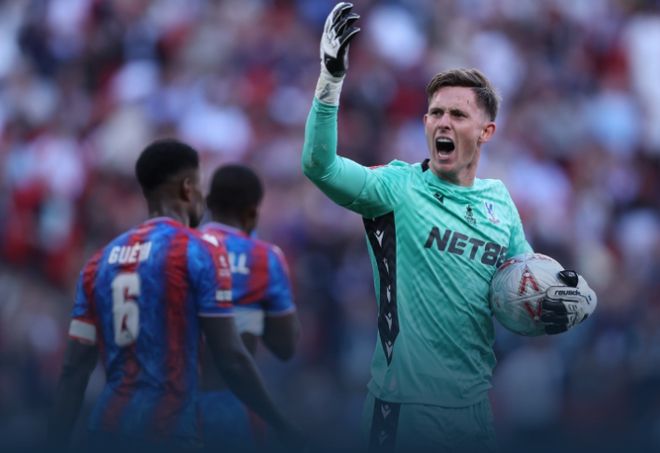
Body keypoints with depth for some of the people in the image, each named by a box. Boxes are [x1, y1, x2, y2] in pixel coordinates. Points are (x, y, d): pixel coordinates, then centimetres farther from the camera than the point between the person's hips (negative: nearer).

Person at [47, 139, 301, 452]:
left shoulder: (101, 261, 12)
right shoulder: (199, 253, -4)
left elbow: (74, 370, 9)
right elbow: (231, 359, -8)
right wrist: (281, 424, 3)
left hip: (108, 427, 6)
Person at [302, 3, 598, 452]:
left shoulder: (500, 200, 10)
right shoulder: (398, 186, -5)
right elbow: (319, 166, -20)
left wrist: (577, 299, -4)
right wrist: (331, 80, -32)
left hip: (474, 401, 5)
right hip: (403, 403, -5)